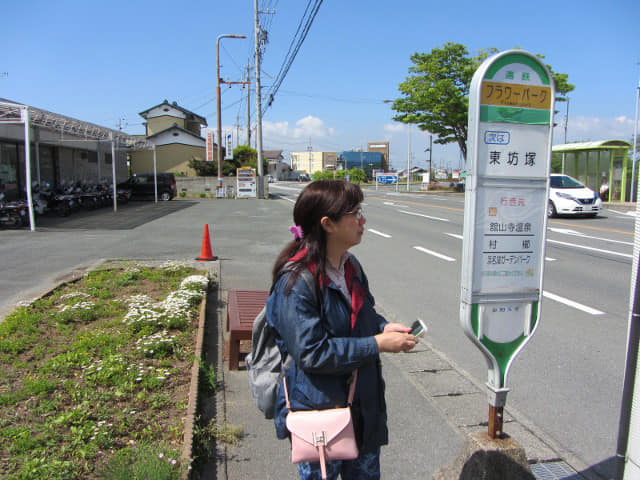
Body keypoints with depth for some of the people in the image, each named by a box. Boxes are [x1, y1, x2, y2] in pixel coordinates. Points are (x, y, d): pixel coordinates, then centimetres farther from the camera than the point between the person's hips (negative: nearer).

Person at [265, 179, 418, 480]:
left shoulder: (350, 266, 3)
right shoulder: (296, 280, -24)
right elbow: (311, 352, -26)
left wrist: (384, 326, -4)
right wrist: (378, 344, -23)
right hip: (319, 407, -7)